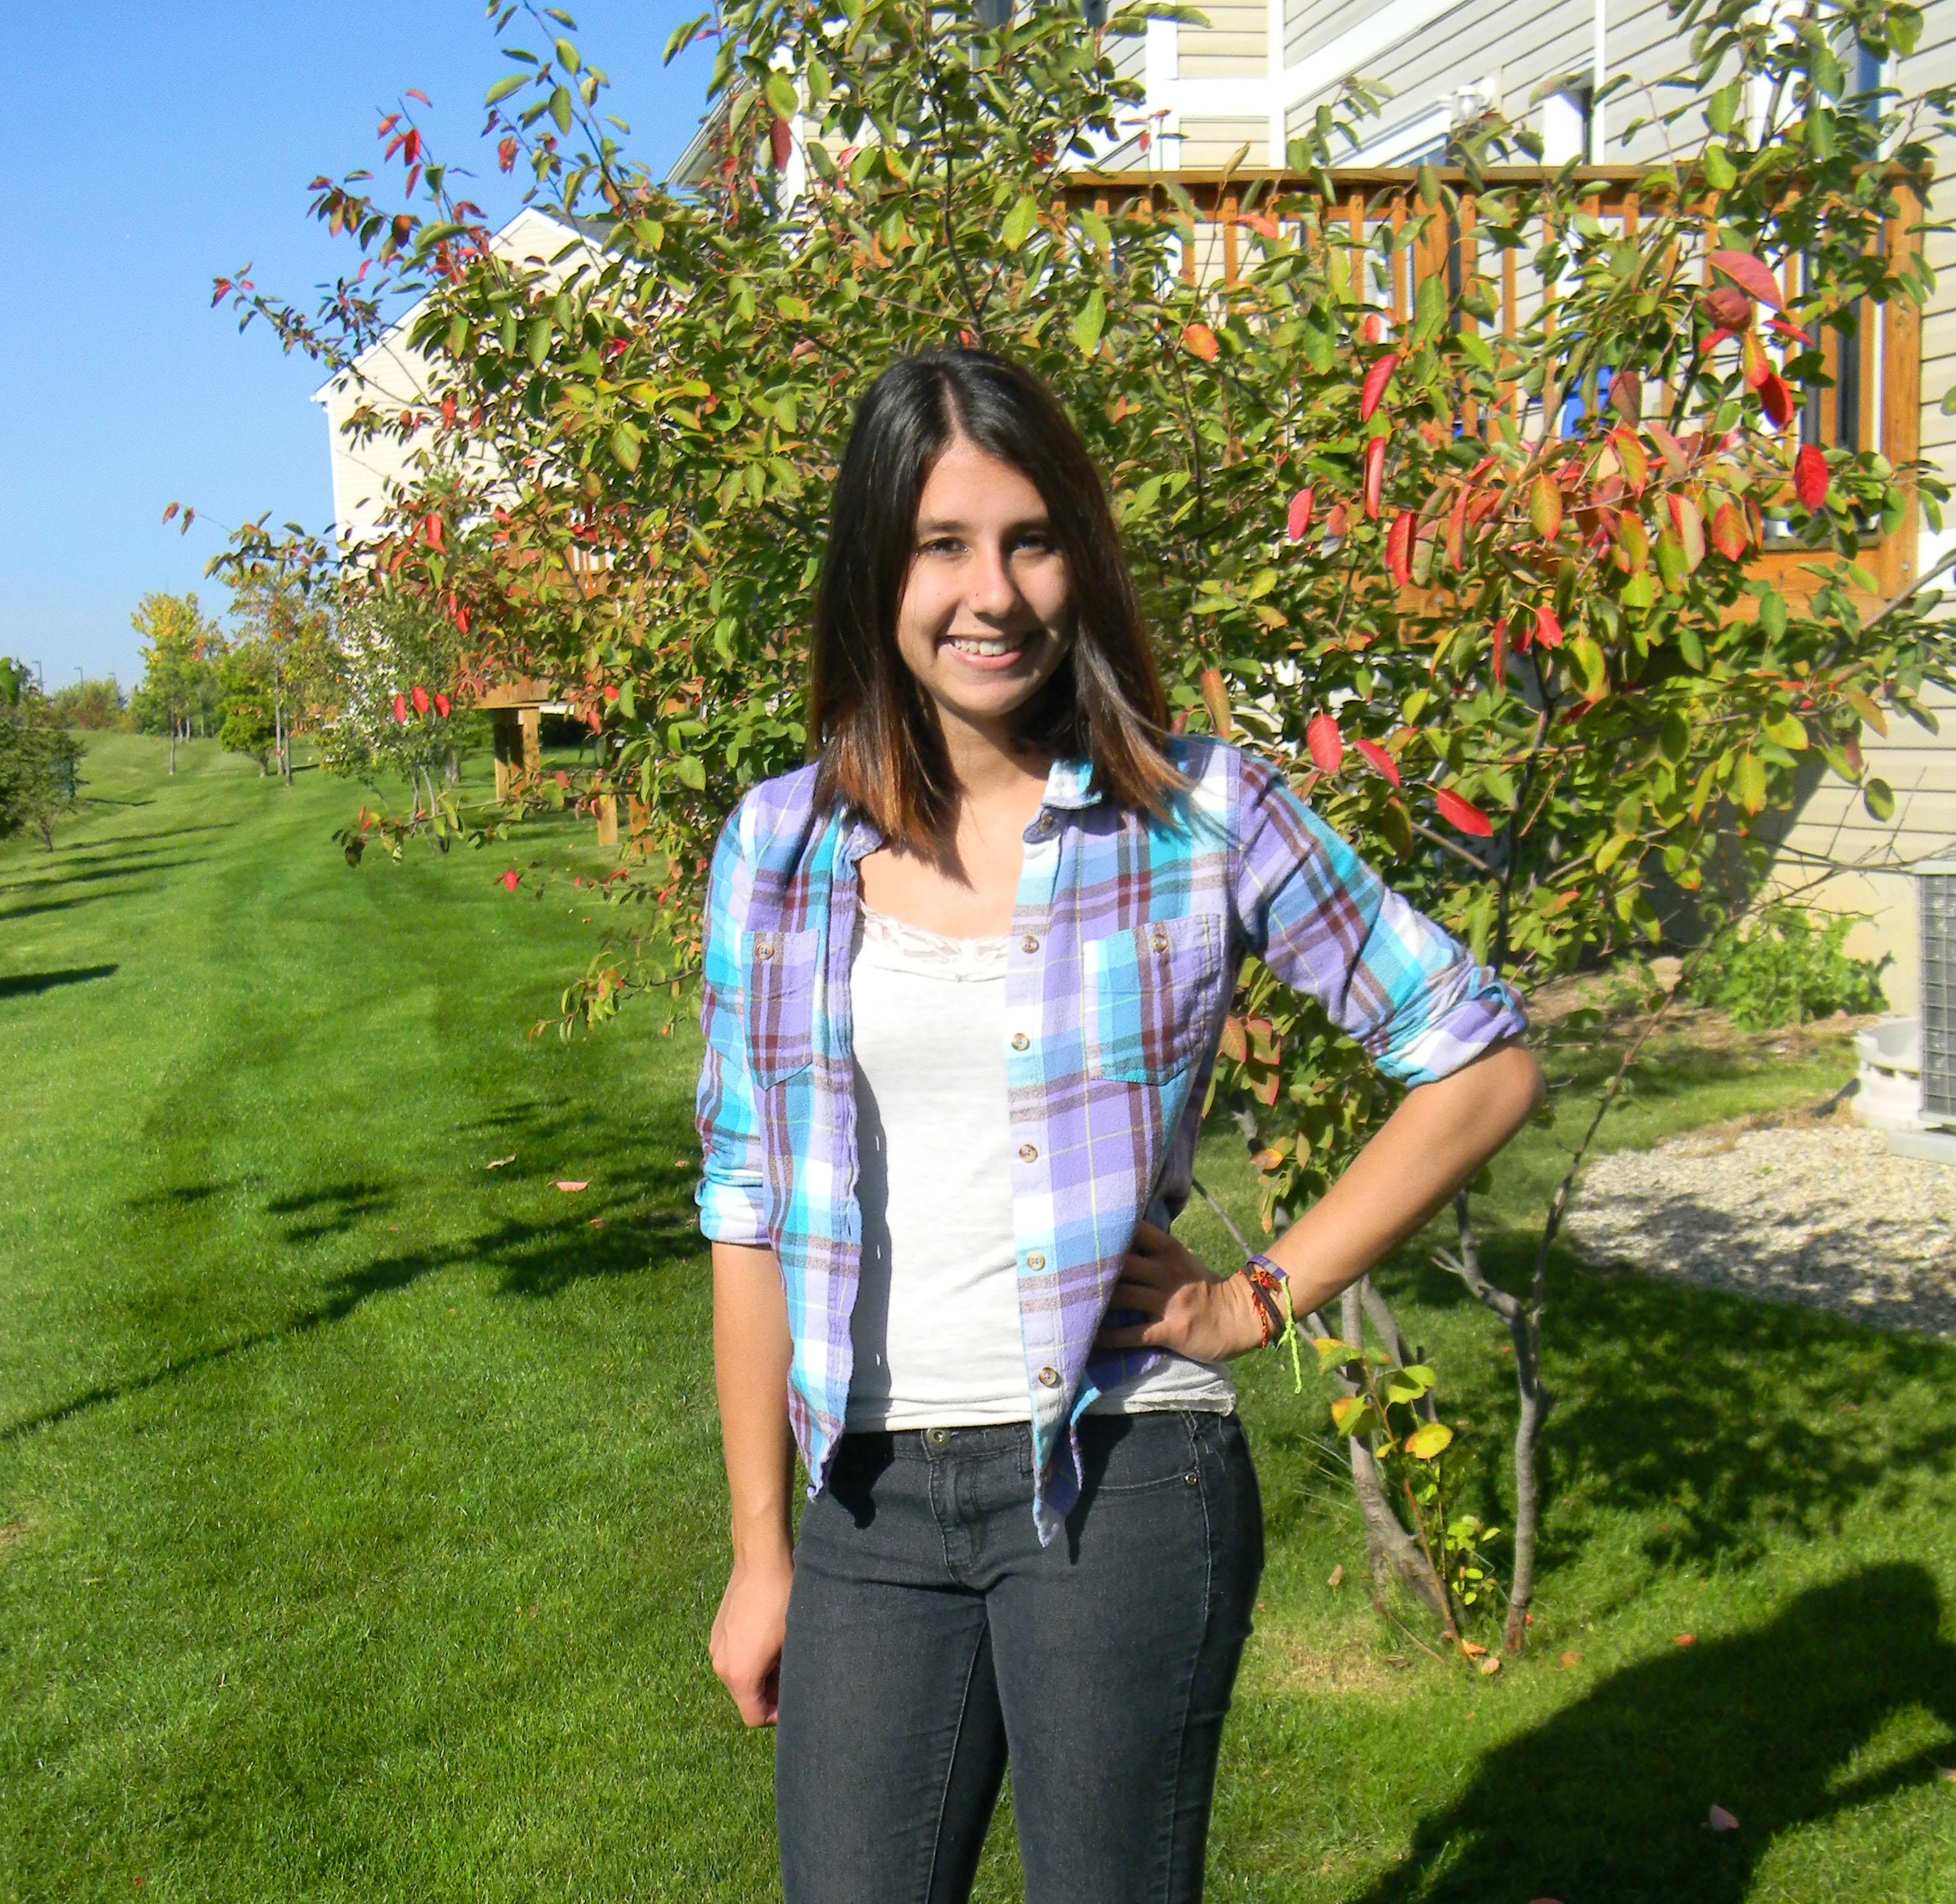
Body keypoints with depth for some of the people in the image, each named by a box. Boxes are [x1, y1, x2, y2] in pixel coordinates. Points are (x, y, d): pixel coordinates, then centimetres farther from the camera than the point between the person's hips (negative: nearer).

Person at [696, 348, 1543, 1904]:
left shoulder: (1199, 813, -5)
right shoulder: (781, 843, 2)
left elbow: (1483, 1061, 1)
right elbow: (748, 1211, 7)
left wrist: (1263, 1298, -5)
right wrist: (762, 1550, 8)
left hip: (1122, 1478, -2)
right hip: (877, 1497, 3)